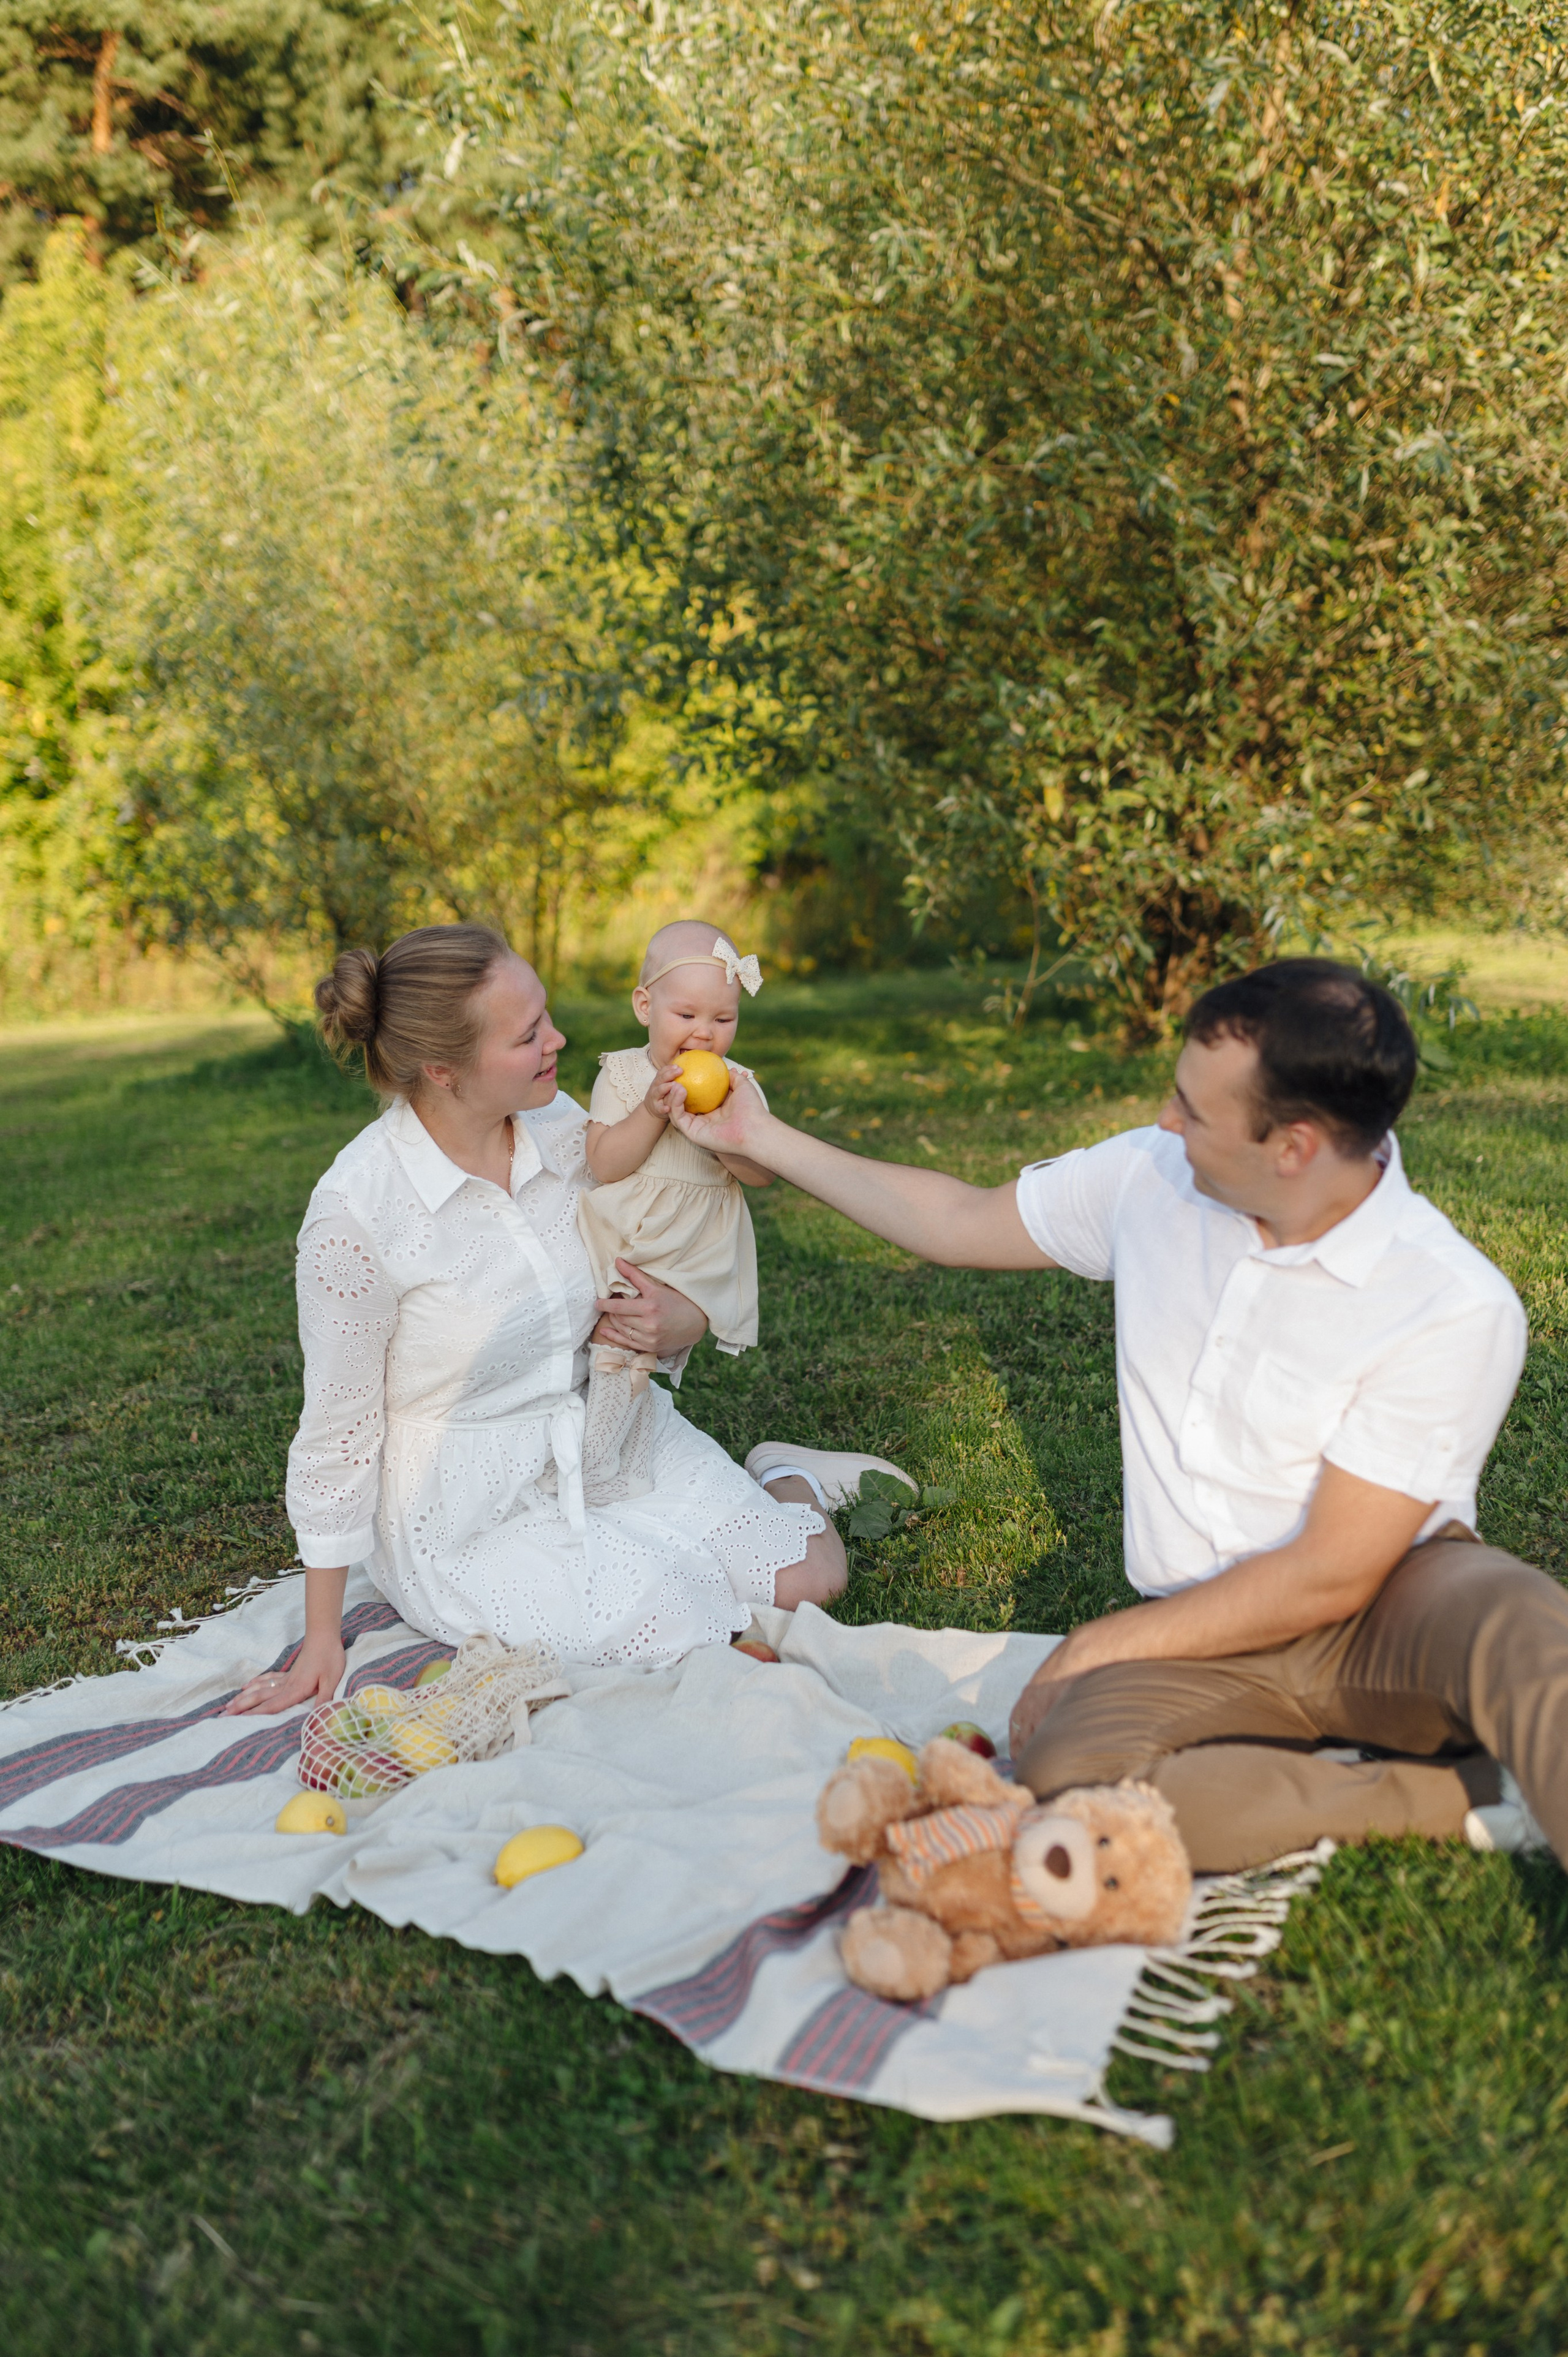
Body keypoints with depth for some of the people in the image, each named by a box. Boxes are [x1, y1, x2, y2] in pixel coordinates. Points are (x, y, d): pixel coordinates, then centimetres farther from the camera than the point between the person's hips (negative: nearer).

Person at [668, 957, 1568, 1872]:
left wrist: (1106, 1643, -10)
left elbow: (1330, 1578, -16)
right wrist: (760, 1136, 19)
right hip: (1209, 1640, 5)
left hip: (1390, 1610, -5)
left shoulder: (1457, 1307, -17)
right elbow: (959, 1223, 16)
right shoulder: (1151, 1178, -1)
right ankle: (1469, 1795, -19)